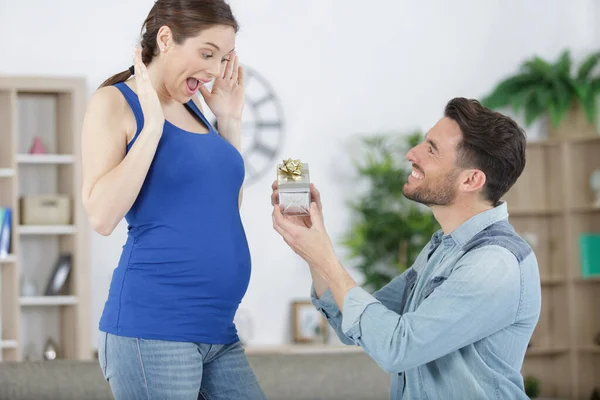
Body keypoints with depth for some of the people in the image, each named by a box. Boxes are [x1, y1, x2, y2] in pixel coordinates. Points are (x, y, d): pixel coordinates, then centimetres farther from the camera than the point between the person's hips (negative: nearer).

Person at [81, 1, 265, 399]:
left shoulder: (193, 107, 15)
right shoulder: (115, 102, -3)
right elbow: (102, 217, -14)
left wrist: (230, 122, 12)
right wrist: (152, 125, -14)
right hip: (153, 328, -7)